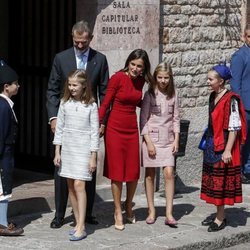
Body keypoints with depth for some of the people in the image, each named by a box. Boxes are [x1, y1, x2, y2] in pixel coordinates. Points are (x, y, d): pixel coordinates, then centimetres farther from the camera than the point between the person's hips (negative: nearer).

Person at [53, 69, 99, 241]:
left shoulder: (91, 105, -6)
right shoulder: (65, 103, 4)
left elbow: (95, 132, -4)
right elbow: (59, 128, 8)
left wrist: (93, 157, -7)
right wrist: (57, 152, 5)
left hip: (83, 148, -4)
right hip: (67, 148, 4)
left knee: (79, 185, -13)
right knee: (71, 186, 7)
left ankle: (81, 228, -13)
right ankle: (78, 223, 16)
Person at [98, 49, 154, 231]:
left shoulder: (140, 81, 4)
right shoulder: (118, 78, -12)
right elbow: (105, 104, -9)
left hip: (132, 129, 5)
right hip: (115, 129, -5)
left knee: (134, 172, 7)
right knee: (117, 172, 1)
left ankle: (128, 207, 28)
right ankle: (118, 212, 12)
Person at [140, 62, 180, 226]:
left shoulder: (173, 95, 5)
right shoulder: (150, 94, -3)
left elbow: (176, 118, 9)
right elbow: (143, 120, -3)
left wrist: (176, 139, 1)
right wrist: (148, 142, -9)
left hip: (168, 139, 1)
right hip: (151, 137, -1)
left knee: (169, 173, -9)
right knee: (150, 175, 4)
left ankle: (169, 214, -8)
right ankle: (152, 211, 14)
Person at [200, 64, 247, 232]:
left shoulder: (231, 99, -16)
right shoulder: (213, 97, 9)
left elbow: (234, 127, -18)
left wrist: (227, 150, -20)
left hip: (223, 146, -8)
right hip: (212, 145, 8)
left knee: (221, 183, -2)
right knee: (213, 182, 12)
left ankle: (220, 219, 6)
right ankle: (219, 215, 23)